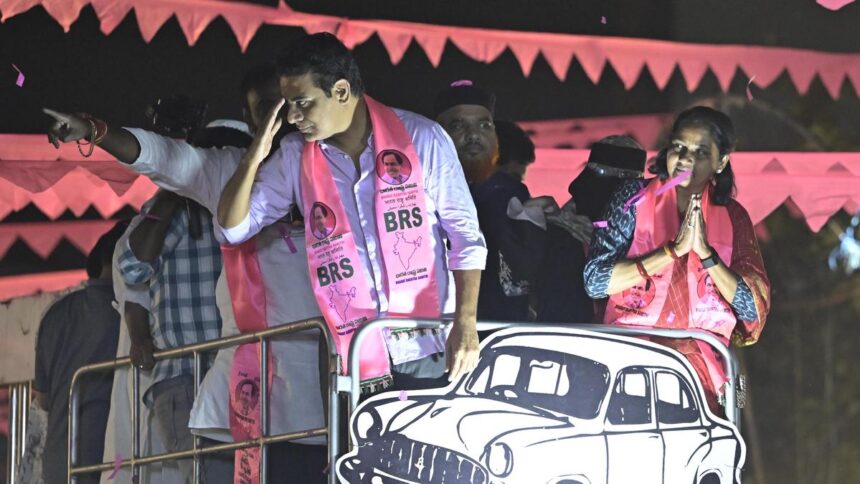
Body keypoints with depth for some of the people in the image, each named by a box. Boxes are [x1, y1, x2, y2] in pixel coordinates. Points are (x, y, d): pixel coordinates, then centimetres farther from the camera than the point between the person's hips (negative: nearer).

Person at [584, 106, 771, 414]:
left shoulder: (732, 217, 10)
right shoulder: (635, 198, 5)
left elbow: (755, 310, 1)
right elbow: (595, 281, -7)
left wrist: (705, 252, -10)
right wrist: (674, 250, -13)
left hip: (698, 357, 1)